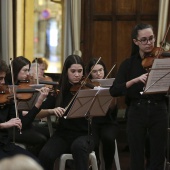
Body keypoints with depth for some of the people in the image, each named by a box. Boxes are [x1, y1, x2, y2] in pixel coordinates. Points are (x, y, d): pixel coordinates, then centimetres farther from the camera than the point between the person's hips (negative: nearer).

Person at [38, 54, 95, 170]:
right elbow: (39, 113, 2)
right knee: (45, 155, -27)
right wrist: (51, 111, -18)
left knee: (79, 146, -37)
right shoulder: (59, 90, 5)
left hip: (84, 134, -2)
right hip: (63, 134, 2)